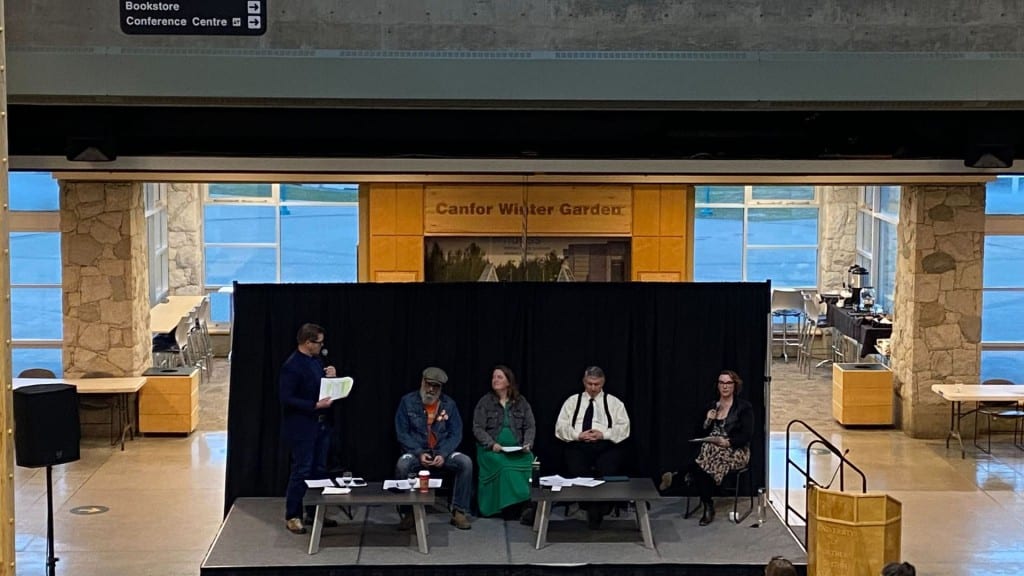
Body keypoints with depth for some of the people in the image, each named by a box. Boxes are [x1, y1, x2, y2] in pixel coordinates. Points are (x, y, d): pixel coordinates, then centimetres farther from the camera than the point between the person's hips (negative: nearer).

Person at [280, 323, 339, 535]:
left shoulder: (317, 361, 10)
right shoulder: (292, 366, -16)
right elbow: (287, 398, -20)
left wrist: (331, 378, -2)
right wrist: (315, 405, -23)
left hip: (321, 425, 8)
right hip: (302, 428, -8)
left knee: (319, 470, 13)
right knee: (301, 472, -2)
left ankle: (314, 512, 24)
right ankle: (292, 516, 7)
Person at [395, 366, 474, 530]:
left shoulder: (449, 404, 4)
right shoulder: (408, 402, -1)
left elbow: (455, 434, 2)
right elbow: (402, 433, -4)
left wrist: (443, 455, -16)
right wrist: (419, 454, -18)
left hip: (442, 452, 2)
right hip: (416, 451, -2)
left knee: (466, 462, -26)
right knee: (402, 465, -35)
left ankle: (459, 512, -16)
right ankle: (407, 514, -18)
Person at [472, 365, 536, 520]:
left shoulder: (521, 402, 12)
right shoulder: (485, 402, 6)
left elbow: (530, 426, 12)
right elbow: (478, 428, 1)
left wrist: (527, 444, -7)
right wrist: (492, 444, -15)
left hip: (517, 450, 2)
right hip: (491, 449, -2)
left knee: (527, 460, -31)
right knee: (502, 463, -35)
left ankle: (524, 504, -27)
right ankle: (511, 506, -29)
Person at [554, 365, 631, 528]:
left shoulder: (614, 403, 14)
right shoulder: (572, 401, 17)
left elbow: (624, 427, 4)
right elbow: (561, 427, 8)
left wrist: (604, 434, -12)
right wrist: (578, 435, -10)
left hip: (606, 447, -1)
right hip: (578, 446, 1)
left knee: (607, 473, -31)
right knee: (577, 473, -30)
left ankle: (597, 513, -18)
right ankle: (592, 510, -18)